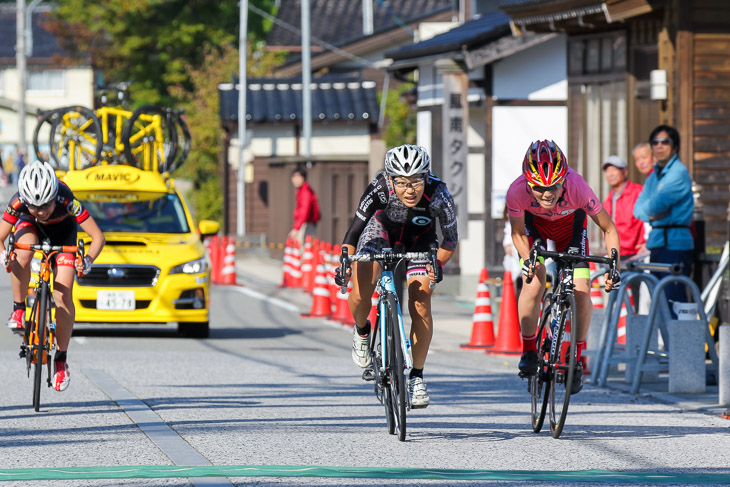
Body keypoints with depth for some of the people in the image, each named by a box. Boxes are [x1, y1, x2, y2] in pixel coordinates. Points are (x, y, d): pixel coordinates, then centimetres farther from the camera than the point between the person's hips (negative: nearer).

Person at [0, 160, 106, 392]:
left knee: (63, 295, -13)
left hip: (62, 231, -1)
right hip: (29, 226, 1)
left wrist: (88, 260, -52)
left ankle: (61, 360, 0)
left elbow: (98, 237, -34)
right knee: (23, 253, -38)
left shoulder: (66, 201, -39)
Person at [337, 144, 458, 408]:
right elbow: (356, 228, -26)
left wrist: (438, 264, -38)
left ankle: (417, 376, 1)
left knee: (420, 307, -15)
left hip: (418, 241, 0)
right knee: (360, 295, -19)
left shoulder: (438, 194, -35)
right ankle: (362, 331, 16)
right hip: (381, 231, 0)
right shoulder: (380, 187, -36)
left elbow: (450, 238, -21)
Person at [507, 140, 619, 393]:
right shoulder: (517, 192, -36)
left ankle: (576, 360, 7)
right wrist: (527, 260, -35)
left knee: (581, 291, -12)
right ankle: (528, 351, 0)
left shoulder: (578, 189, -38)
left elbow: (609, 229, -24)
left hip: (570, 223, 0)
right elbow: (518, 234, -16)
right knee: (534, 282, -21)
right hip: (533, 222, 0)